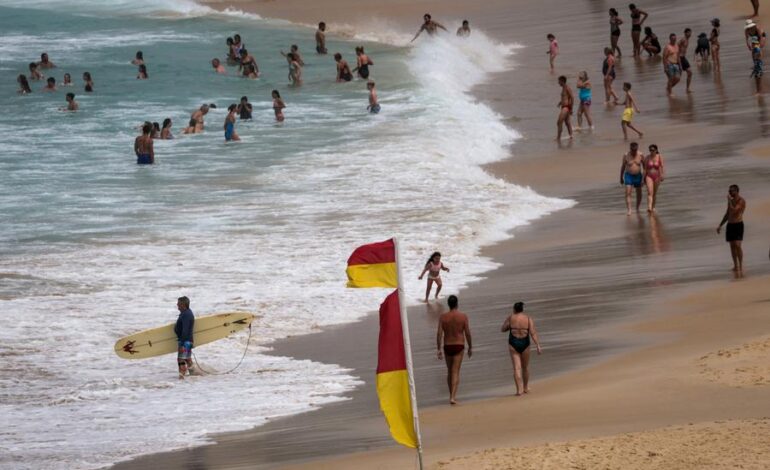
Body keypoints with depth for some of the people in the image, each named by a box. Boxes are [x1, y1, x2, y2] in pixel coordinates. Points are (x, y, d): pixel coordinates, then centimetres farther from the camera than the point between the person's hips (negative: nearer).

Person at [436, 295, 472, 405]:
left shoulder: (443, 317, -3)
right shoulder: (463, 316, -6)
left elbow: (439, 333, -7)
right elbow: (468, 333, -5)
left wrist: (439, 349, -3)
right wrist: (470, 347, 7)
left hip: (447, 346, 2)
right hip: (459, 345, -2)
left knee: (449, 371, 18)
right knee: (456, 372, -5)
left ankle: (452, 395, 27)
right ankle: (453, 397, -17)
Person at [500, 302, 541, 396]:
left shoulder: (510, 317, -4)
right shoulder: (528, 318, -3)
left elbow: (503, 329, 5)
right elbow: (533, 333, -10)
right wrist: (538, 346, -13)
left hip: (513, 343, -1)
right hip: (525, 344, 1)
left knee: (517, 368, -3)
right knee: (525, 367, 20)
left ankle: (519, 390, -13)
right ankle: (526, 388, 33)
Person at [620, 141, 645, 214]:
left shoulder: (641, 155, -7)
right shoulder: (626, 156, -10)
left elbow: (644, 166, 3)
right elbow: (622, 167, -1)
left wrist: (645, 177, 2)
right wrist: (621, 178, 2)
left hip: (638, 176, 2)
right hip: (628, 176, -2)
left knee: (639, 193, 12)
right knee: (628, 193, -14)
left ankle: (637, 208, 32)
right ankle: (629, 210, -18)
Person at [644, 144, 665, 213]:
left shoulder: (659, 157, -6)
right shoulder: (647, 158, -2)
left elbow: (662, 167, -16)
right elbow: (645, 169, 3)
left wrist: (662, 175, -30)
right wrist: (644, 179, 4)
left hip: (657, 176, 0)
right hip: (649, 176, 0)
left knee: (655, 193, 12)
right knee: (649, 192, -17)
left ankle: (653, 207, 30)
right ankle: (649, 208, -31)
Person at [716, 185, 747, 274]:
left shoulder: (741, 201, -12)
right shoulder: (731, 201, 13)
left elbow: (733, 210, -23)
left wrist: (729, 200, -15)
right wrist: (720, 225, 20)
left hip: (738, 225, -8)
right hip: (730, 225, 8)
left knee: (738, 245, -15)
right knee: (732, 246, 7)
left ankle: (741, 266, -12)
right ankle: (736, 266, 12)